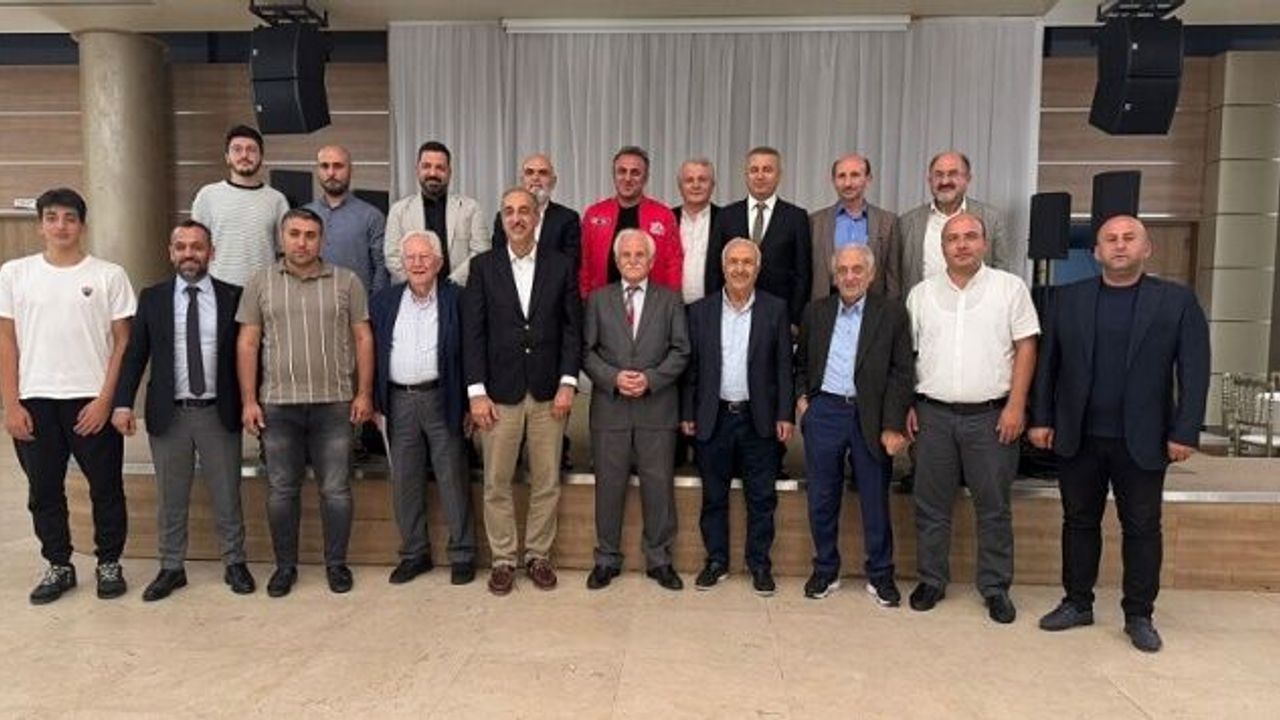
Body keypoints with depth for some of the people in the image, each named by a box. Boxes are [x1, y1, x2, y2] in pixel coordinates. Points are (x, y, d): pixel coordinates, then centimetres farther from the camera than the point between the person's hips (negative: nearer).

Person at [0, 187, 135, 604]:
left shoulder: (109, 275, -2)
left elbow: (123, 343, -2)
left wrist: (105, 400, -9)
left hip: (92, 400, -2)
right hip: (35, 401, 2)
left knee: (106, 488, 6)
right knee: (44, 491, 11)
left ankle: (109, 564, 22)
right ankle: (58, 567, 27)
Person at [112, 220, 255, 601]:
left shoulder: (232, 297, 0)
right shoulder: (152, 297, 3)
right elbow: (134, 353, 2)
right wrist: (123, 402, -9)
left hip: (219, 413, -1)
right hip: (168, 413, 1)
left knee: (227, 496, 9)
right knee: (170, 498, 12)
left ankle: (234, 563, 23)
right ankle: (171, 568, 26)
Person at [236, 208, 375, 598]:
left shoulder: (347, 282, 2)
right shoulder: (260, 283, 5)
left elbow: (363, 339, 2)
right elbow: (247, 344, 5)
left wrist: (364, 394, -3)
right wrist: (248, 401, -1)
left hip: (334, 404, -1)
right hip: (278, 405, 1)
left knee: (336, 489, 6)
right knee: (281, 490, 10)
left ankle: (337, 563, 21)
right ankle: (285, 565, 25)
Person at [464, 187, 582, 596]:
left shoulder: (560, 266, 5)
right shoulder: (484, 267, 3)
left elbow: (573, 328, 3)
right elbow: (473, 332, 0)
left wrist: (568, 382, -6)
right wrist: (477, 392, -7)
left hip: (548, 392, 1)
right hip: (499, 392, 0)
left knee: (547, 482, 7)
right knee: (497, 483, 5)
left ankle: (538, 556, 22)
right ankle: (502, 560, 19)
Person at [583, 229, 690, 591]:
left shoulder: (670, 299, 7)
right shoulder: (598, 299, 8)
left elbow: (680, 351, 1)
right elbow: (587, 351, 3)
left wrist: (651, 378, -12)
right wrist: (613, 378, -13)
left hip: (657, 408, 0)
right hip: (610, 408, 1)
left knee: (659, 485, 5)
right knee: (609, 484, 7)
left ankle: (659, 559, 20)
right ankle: (607, 559, 21)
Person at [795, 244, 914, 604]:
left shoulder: (892, 312, -1)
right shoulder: (816, 311, 8)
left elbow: (902, 372, -4)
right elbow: (801, 362, 19)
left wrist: (892, 425, -10)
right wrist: (801, 396, 3)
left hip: (870, 417, -2)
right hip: (823, 412, 2)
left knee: (875, 501, 7)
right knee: (821, 499, 9)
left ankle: (880, 575, 24)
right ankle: (825, 570, 26)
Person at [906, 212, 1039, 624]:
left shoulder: (1010, 288, 1)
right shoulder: (921, 294, 8)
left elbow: (1025, 348, -2)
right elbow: (908, 354, 11)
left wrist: (1016, 406, -9)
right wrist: (907, 406, 4)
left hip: (991, 415, -2)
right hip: (933, 415, 2)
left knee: (994, 507, 7)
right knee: (931, 505, 9)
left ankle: (996, 588, 20)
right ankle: (932, 581, 22)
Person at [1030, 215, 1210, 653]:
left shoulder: (1178, 301, 0)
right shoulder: (1068, 299, 5)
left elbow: (1194, 372, -3)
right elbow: (1048, 363, 6)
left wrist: (1185, 433, -8)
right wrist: (1041, 419, 2)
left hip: (1142, 442, -1)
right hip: (1077, 437, 2)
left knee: (1143, 530, 8)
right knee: (1079, 523, 11)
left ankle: (1139, 616, 22)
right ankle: (1077, 604, 25)